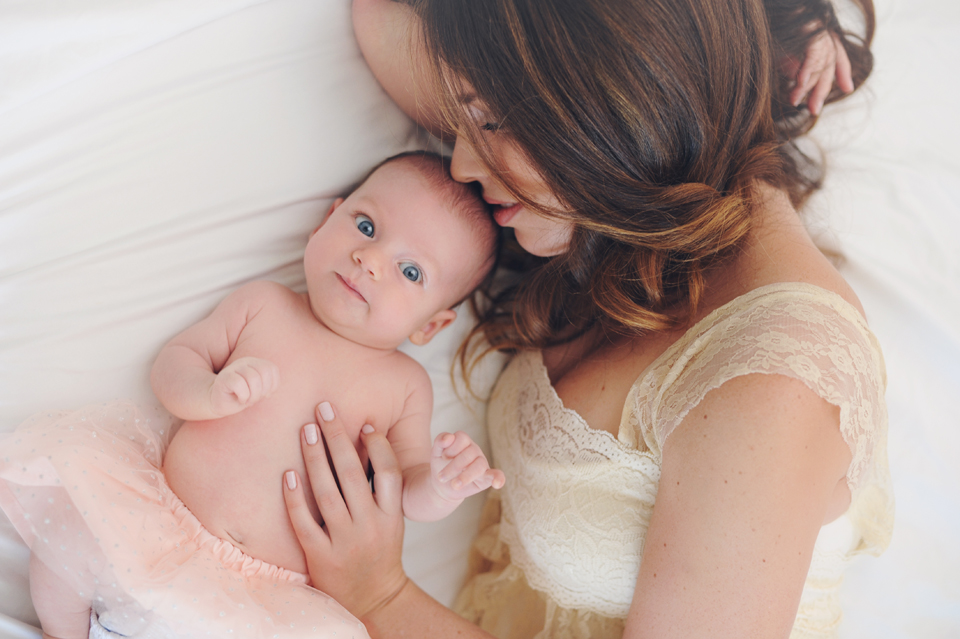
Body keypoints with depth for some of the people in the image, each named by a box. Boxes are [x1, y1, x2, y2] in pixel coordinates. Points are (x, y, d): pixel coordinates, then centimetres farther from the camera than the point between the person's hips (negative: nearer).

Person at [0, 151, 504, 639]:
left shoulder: (405, 384, 4)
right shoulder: (263, 304, 6)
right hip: (158, 526, 1)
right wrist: (210, 394, -17)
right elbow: (174, 359, 6)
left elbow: (407, 487, 6)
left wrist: (441, 489, -18)